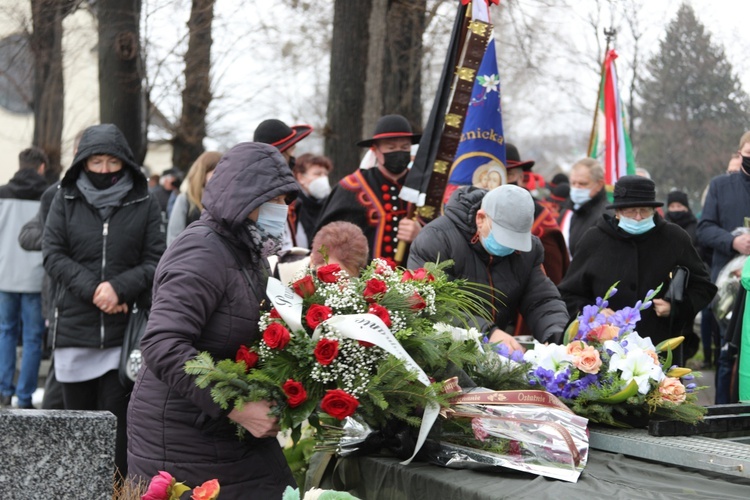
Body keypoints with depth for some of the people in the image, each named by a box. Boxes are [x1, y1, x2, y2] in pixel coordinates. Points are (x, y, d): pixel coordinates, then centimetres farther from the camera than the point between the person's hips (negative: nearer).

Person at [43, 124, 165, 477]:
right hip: (74, 327, 2)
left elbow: (155, 262, 1)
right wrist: (92, 290, -14)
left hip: (124, 331, -1)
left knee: (116, 420, -3)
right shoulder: (65, 200, 7)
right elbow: (53, 254, 0)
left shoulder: (145, 205, 4)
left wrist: (119, 287, -16)